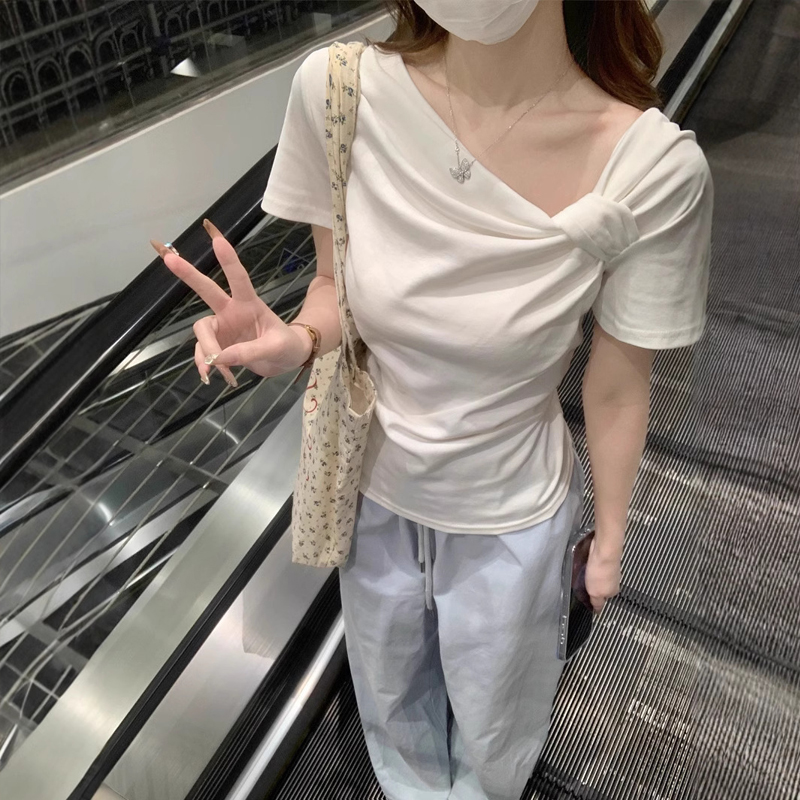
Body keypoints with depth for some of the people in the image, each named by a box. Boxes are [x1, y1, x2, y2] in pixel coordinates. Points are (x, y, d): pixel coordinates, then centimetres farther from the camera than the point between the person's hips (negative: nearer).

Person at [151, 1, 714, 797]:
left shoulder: (653, 170, -27)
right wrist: (293, 341, -28)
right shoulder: (337, 90, -21)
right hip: (375, 487, 3)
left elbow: (617, 388, -13)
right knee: (389, 696, 32)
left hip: (508, 516, -2)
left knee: (490, 726, 28)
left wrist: (609, 538, 2)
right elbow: (336, 285, -5)